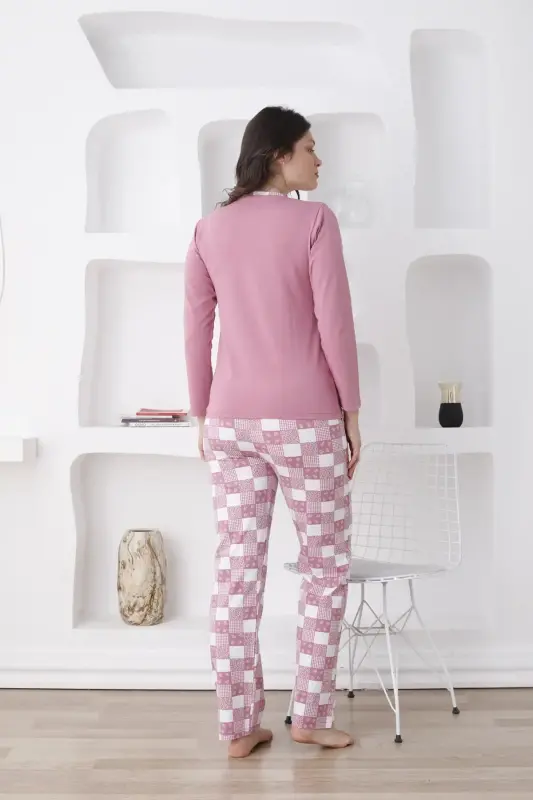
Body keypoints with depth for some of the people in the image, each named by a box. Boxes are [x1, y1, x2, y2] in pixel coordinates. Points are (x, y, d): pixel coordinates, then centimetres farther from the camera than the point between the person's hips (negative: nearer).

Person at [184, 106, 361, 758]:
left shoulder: (210, 228, 8)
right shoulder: (313, 220, -5)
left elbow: (196, 332, 8)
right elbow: (334, 326, -9)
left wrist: (203, 415, 15)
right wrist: (351, 411, -1)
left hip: (232, 419, 5)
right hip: (304, 418, -4)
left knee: (236, 570, 6)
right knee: (325, 564, 11)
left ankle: (238, 726, 14)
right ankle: (310, 715, 16)